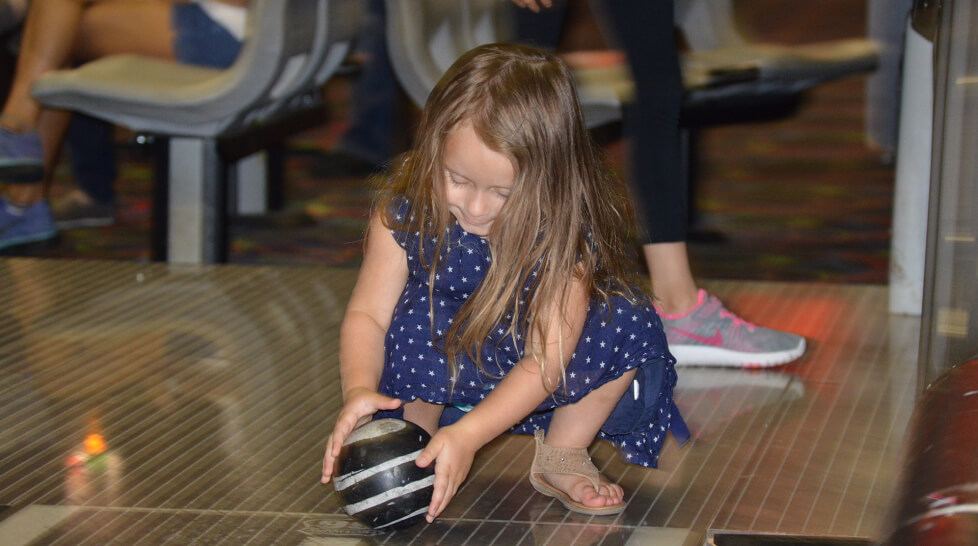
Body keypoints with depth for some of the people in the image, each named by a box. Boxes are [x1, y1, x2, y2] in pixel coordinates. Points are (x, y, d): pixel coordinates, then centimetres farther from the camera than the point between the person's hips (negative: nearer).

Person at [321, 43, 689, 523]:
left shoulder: (566, 234, -27)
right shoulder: (407, 211, -22)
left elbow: (547, 359, -32)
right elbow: (367, 314, -18)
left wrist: (468, 434, -46)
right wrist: (359, 388, -41)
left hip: (536, 389, 0)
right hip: (439, 379, 0)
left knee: (628, 324, -26)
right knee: (421, 313, -33)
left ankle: (563, 452, -7)